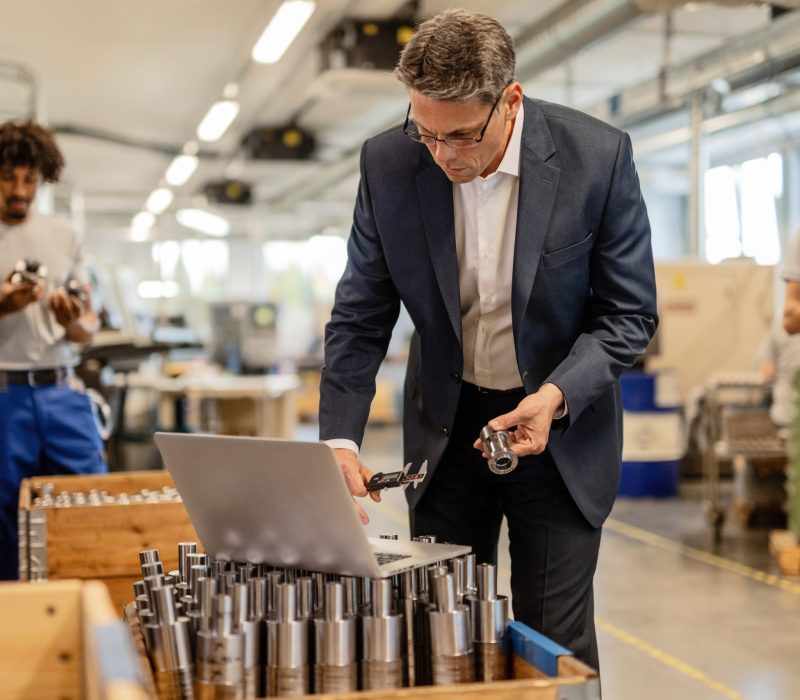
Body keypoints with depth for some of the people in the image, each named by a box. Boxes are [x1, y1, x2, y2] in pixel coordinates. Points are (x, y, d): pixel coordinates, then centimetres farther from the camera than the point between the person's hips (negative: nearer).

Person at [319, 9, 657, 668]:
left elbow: (630, 313, -9)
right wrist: (341, 440, -17)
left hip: (560, 425, -2)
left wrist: (555, 396, -24)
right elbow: (360, 319, -5)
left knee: (555, 646, 4)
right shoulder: (389, 163, -12)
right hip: (446, 428, 2)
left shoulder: (597, 156, -18)